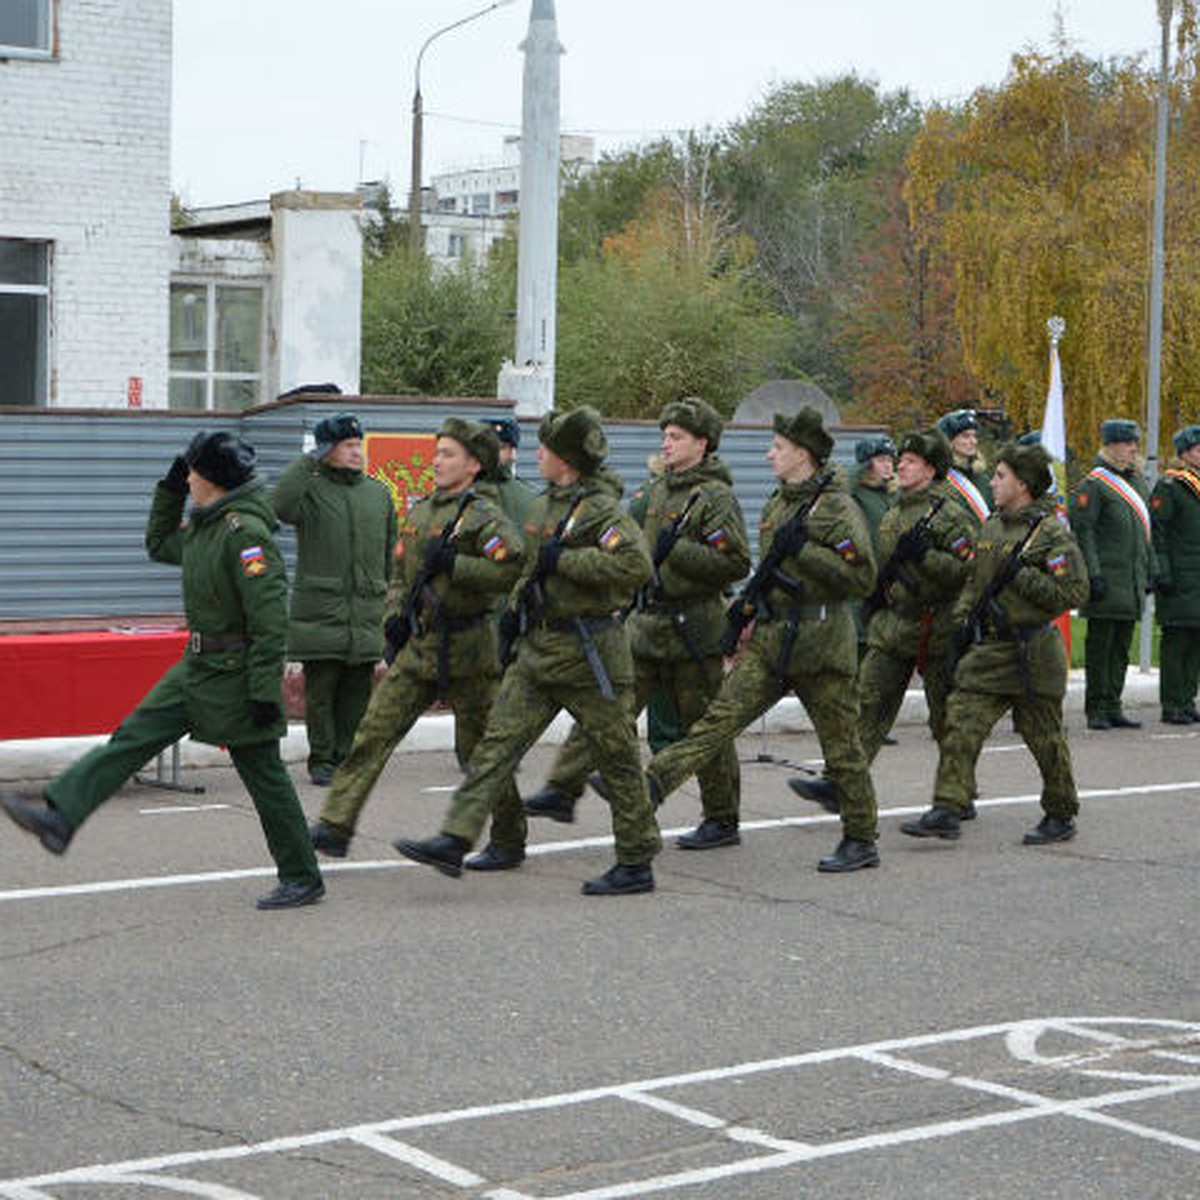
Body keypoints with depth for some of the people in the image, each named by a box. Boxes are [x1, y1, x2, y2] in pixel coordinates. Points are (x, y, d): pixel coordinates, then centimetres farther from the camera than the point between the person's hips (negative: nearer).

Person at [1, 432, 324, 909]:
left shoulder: (245, 532, -20)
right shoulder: (204, 524, 9)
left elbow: (271, 617, -24)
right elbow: (160, 546, 29)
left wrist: (265, 691, -25)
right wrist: (169, 491, 15)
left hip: (235, 676, -9)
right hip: (197, 669, 9)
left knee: (264, 776, 1)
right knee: (133, 736, 3)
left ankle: (302, 879, 13)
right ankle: (59, 817, 1)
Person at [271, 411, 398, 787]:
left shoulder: (379, 494, 14)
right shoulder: (311, 490, 0)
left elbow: (390, 553, 20)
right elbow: (280, 505, -24)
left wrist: (388, 598, 18)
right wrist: (310, 461, -17)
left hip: (366, 613, 4)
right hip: (319, 611, -4)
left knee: (357, 692, 6)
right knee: (320, 690, -1)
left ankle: (348, 757, 16)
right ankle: (322, 760, 9)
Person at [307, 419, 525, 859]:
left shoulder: (482, 515, -10)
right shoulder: (420, 511, 13)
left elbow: (513, 570, -23)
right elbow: (401, 571, 25)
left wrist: (452, 564, -22)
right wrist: (396, 614, 8)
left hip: (465, 646, -7)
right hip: (417, 644, 7)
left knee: (480, 748, 3)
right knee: (375, 729, -3)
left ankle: (510, 838, 20)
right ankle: (335, 826, -4)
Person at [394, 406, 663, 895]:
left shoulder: (599, 508, -16)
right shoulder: (545, 505, 12)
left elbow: (636, 565, -31)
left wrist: (564, 560, -24)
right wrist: (518, 605, 15)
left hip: (587, 651, -9)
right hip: (539, 647, 9)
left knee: (617, 757, 2)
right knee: (499, 739, 1)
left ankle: (637, 864, 12)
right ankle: (455, 840, -1)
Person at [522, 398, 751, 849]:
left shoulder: (716, 497, -10)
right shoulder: (658, 490, 15)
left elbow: (736, 563, -19)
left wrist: (675, 550, -20)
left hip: (691, 627, -7)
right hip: (645, 623, 7)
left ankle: (722, 821, 12)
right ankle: (563, 790, 0)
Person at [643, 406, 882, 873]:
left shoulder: (837, 507, -11)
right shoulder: (777, 504, 15)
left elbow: (862, 578, -18)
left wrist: (804, 549, -20)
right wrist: (749, 599, 16)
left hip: (820, 640, -7)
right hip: (771, 637, 7)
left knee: (841, 744, 3)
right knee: (724, 714, -5)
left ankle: (861, 841, 14)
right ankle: (652, 783, -16)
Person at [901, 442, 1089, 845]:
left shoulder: (1051, 532, -10)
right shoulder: (990, 527, 12)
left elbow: (1073, 592, -16)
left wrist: (1021, 576, -19)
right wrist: (964, 619, 11)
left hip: (1031, 652, -6)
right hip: (987, 648, 6)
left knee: (1045, 738, 5)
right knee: (961, 724, -5)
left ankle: (1061, 816, 22)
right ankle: (946, 813, -8)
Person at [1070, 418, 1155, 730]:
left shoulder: (1138, 481, 17)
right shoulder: (1093, 484, -8)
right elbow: (1082, 531, -13)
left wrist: (1149, 570, 18)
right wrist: (1092, 574, -18)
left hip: (1133, 583, 8)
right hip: (1107, 581, -8)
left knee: (1122, 646, 10)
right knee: (1099, 646, -3)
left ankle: (1113, 707, 16)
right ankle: (1096, 710, 2)